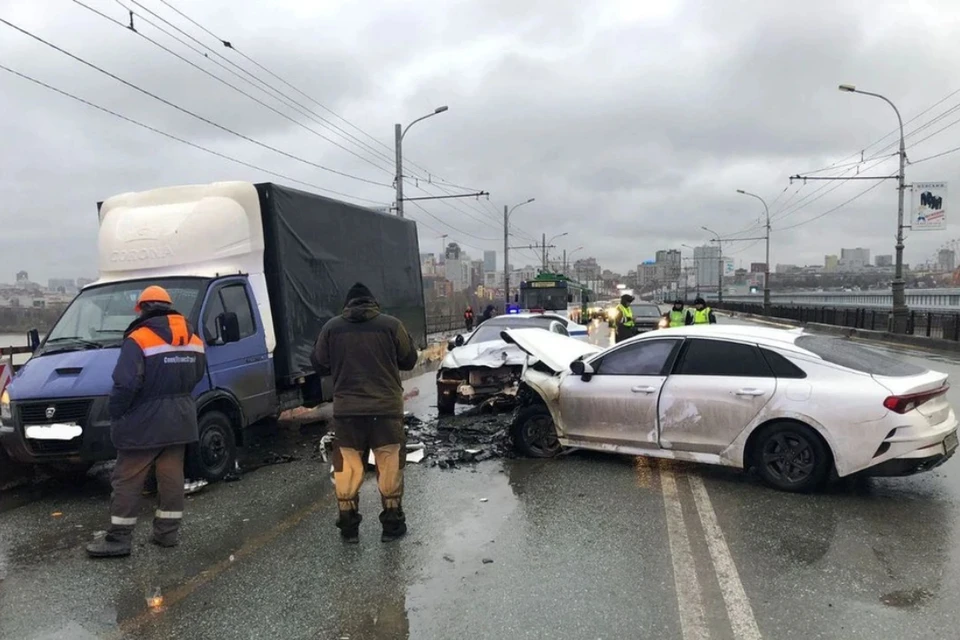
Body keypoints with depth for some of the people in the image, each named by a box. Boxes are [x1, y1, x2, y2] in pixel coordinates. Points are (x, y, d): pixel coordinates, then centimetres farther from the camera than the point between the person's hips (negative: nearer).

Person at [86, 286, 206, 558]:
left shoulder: (139, 339, -14)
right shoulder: (193, 339, 8)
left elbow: (125, 384, -20)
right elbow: (197, 376, 13)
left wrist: (115, 415, -7)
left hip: (144, 423, -6)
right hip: (180, 420, 6)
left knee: (127, 479, 4)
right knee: (171, 476, 13)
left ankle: (118, 538, 9)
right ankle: (168, 531, 19)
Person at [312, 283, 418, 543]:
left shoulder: (331, 327, 1)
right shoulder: (391, 324, -3)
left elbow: (320, 366, 9)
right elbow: (409, 361, 6)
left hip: (347, 411, 1)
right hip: (386, 409, -1)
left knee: (347, 470, 13)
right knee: (390, 468, 11)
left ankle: (348, 526, 20)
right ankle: (392, 524, 18)